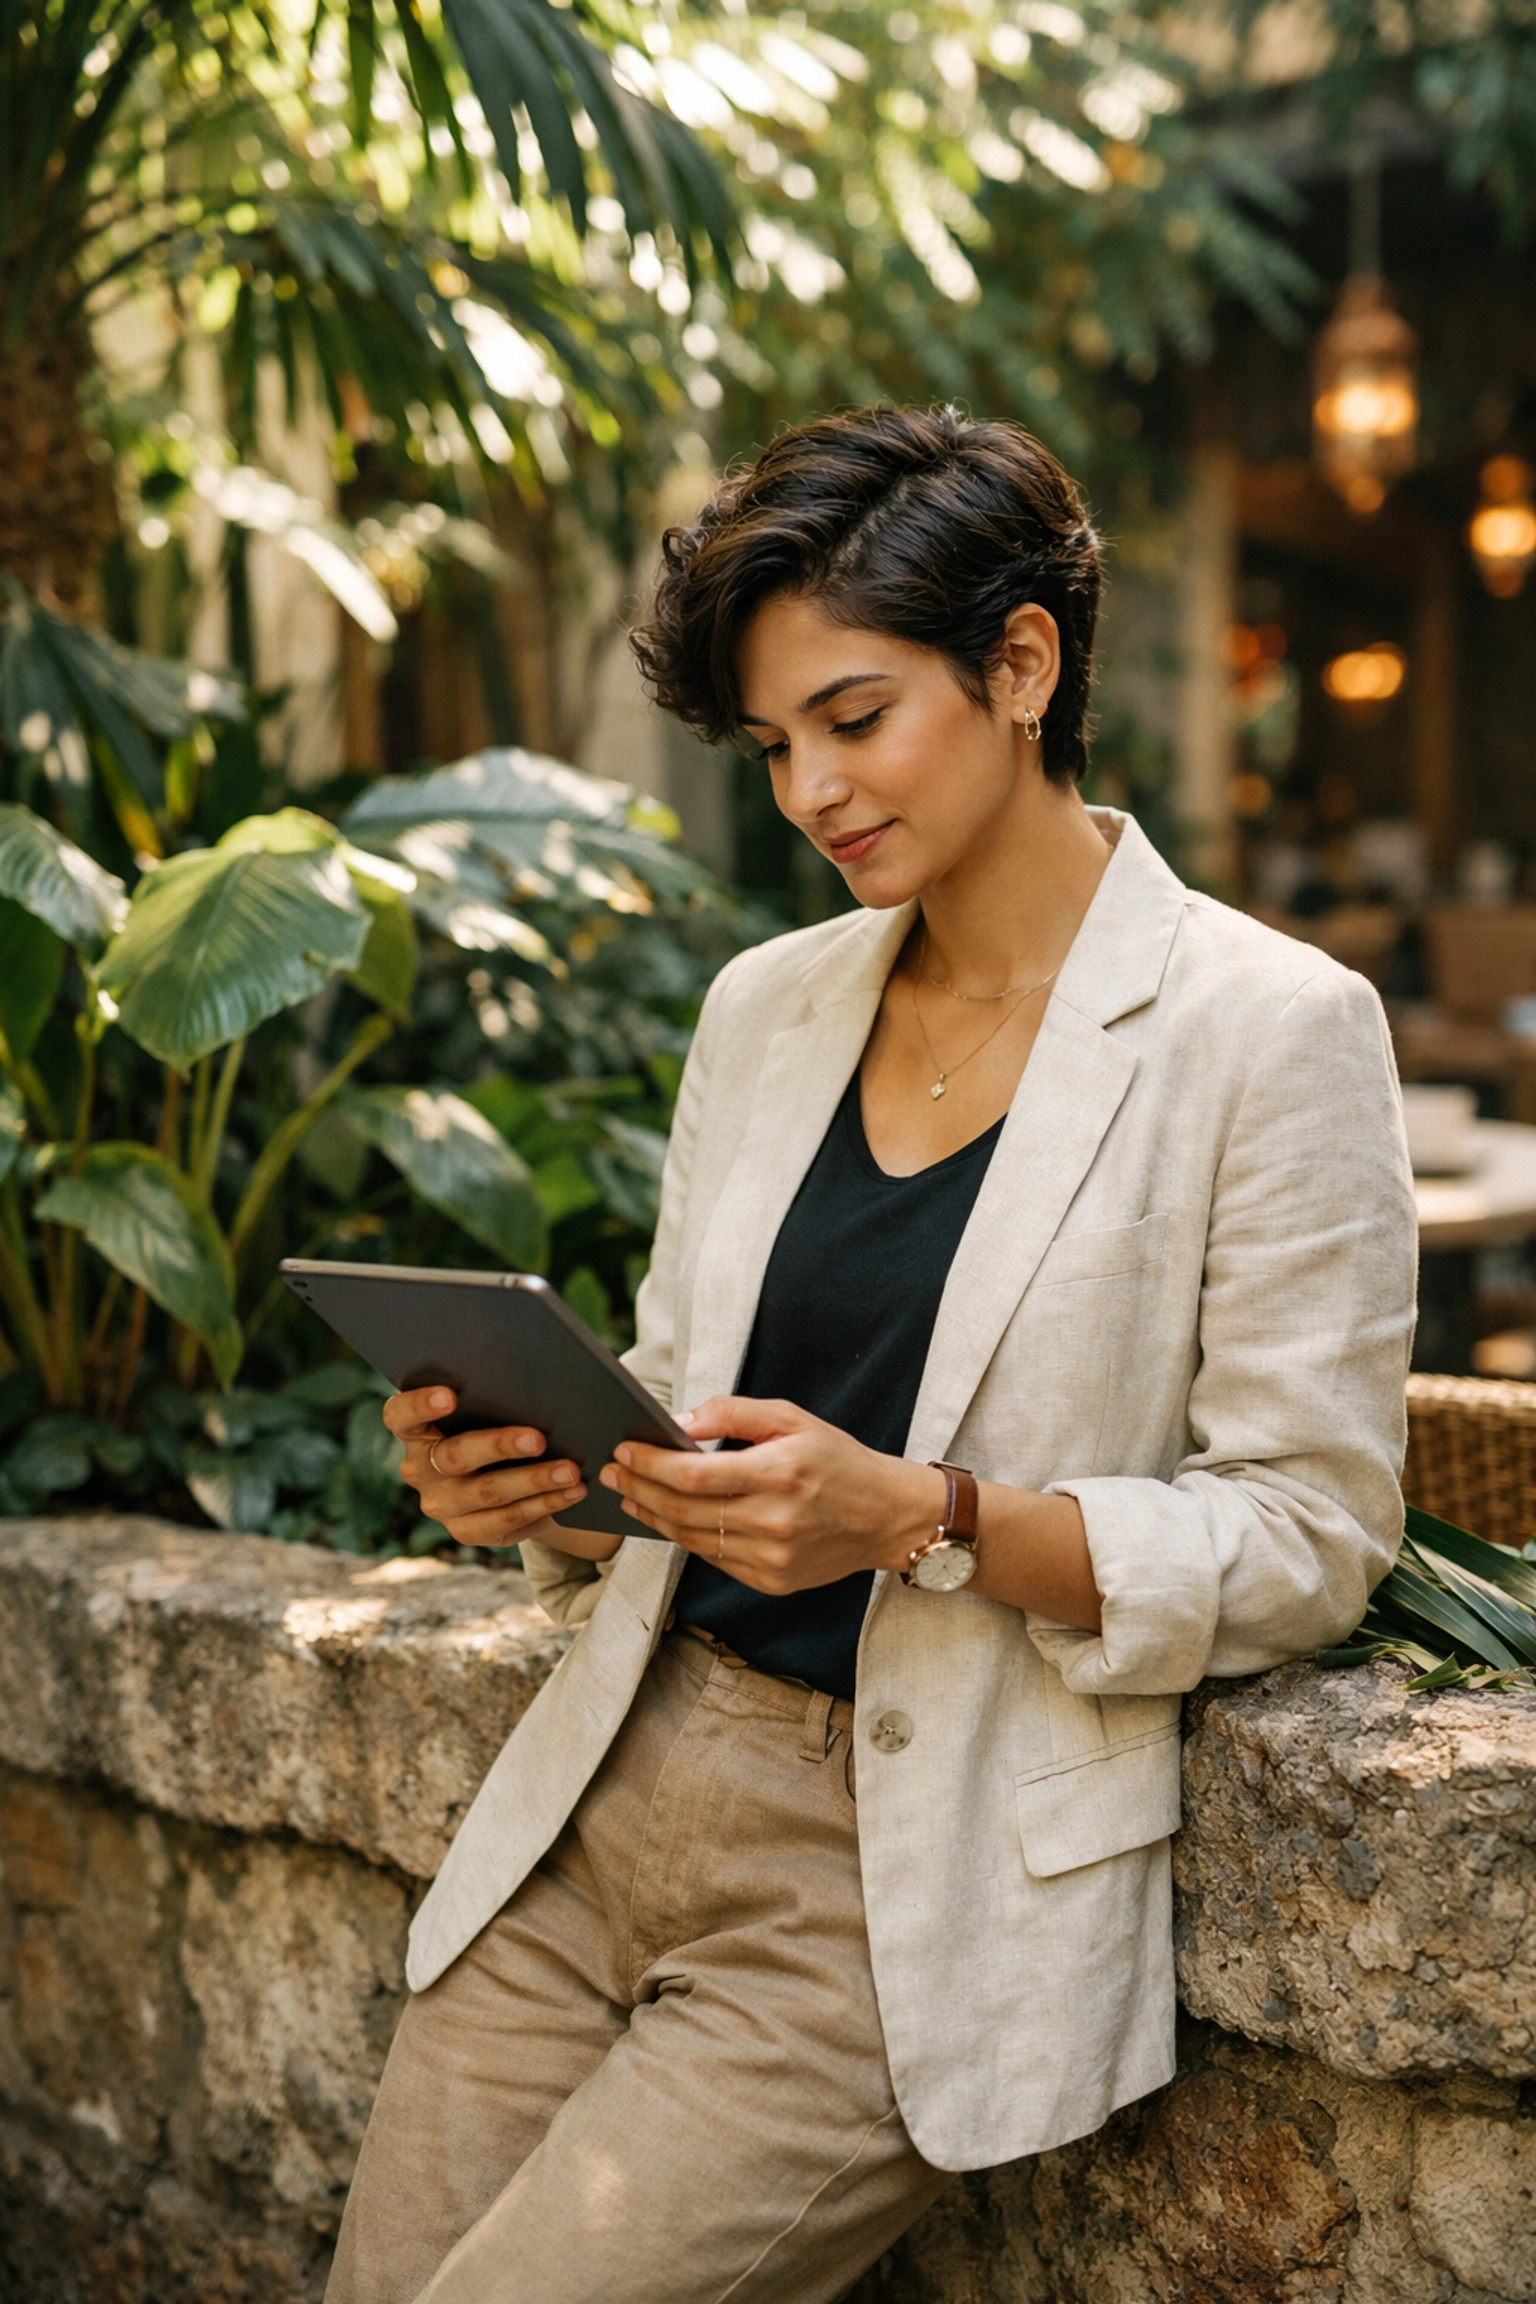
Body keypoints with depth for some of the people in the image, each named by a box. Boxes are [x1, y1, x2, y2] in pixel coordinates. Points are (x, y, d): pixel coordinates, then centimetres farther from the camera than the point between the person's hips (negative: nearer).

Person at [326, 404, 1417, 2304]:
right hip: (607, 1802, 6)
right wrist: (541, 1482, -5)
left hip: (912, 1892, -5)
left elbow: (1306, 1541, -8)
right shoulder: (765, 1006, 11)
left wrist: (926, 1519, -22)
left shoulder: (1270, 1031, -7)